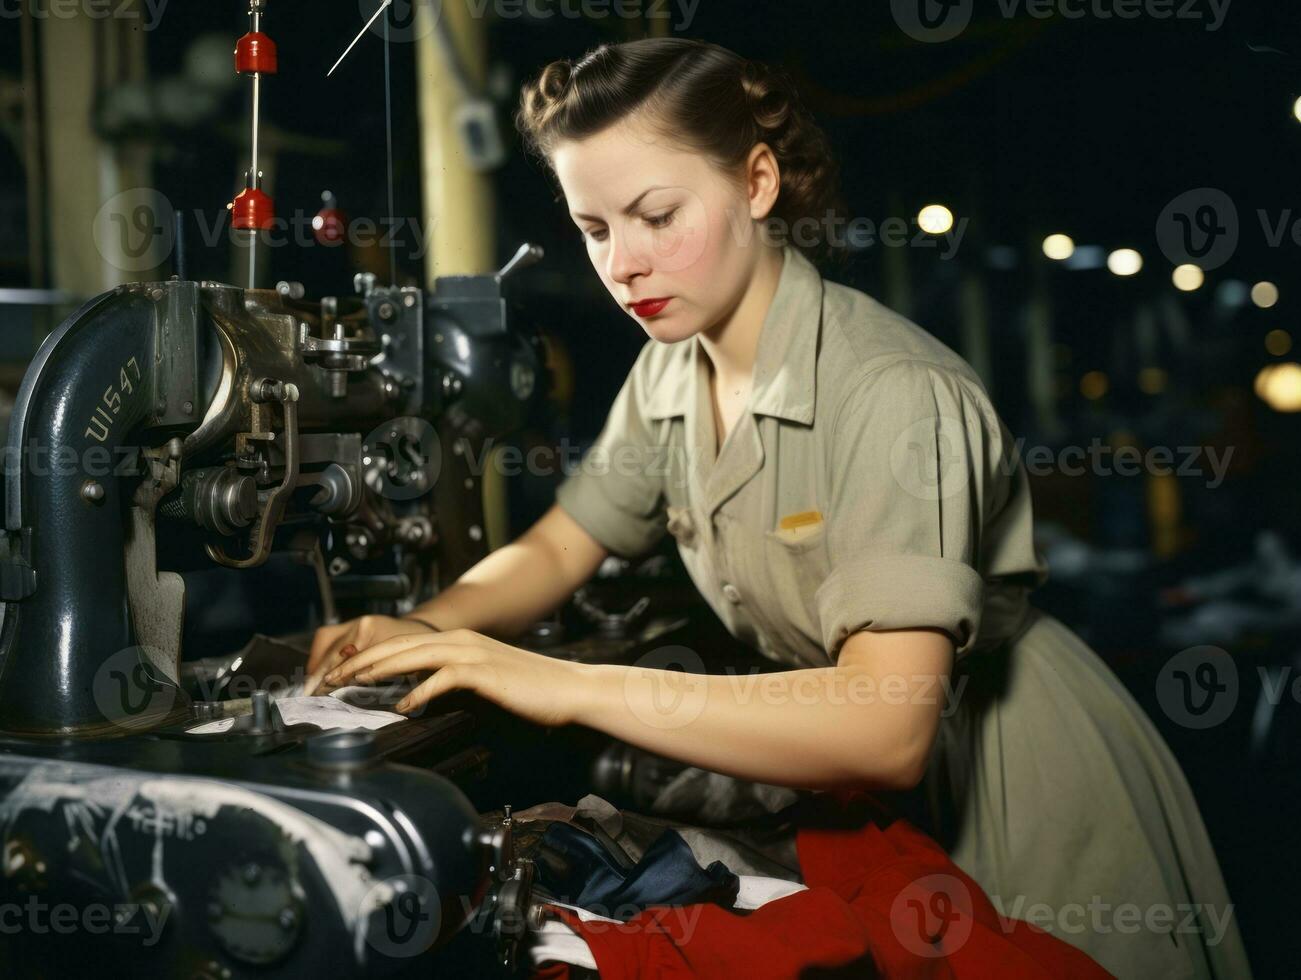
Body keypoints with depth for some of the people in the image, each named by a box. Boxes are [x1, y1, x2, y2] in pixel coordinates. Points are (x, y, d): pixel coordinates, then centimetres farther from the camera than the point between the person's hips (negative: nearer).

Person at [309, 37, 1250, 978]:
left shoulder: (896, 394, -29)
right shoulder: (669, 373, -4)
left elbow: (885, 732, -38)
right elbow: (556, 551, 4)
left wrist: (570, 687, -40)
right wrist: (426, 631, -17)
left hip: (1030, 803, -6)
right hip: (869, 801, 6)